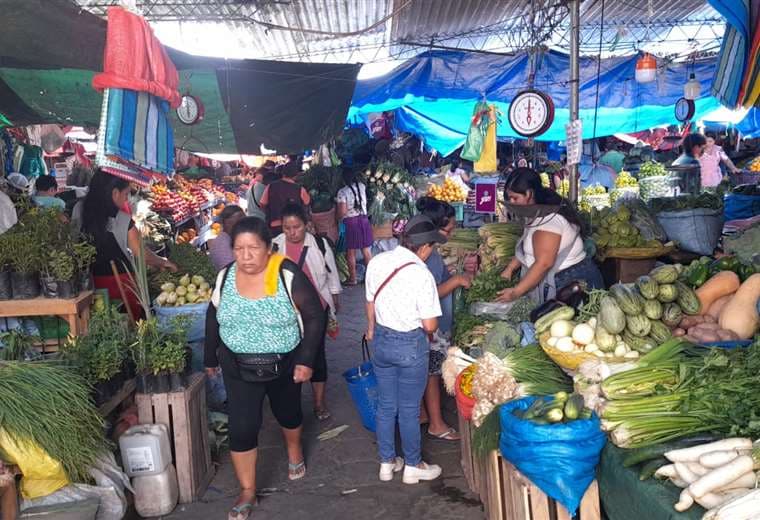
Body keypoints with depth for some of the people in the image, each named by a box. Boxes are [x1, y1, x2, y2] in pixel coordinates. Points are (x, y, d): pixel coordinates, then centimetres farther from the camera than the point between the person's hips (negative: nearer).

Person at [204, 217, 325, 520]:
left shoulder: (288, 275, -21)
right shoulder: (225, 276, -8)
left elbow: (315, 317, -15)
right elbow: (214, 318, 6)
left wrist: (306, 360, -18)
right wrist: (210, 358, 12)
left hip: (284, 364, -1)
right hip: (238, 367, 2)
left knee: (288, 413, 22)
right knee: (241, 428, -2)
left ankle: (294, 449, 54)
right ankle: (247, 492, 16)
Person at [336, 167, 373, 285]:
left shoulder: (342, 192, -13)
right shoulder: (362, 186, 2)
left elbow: (343, 211, -16)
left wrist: (338, 218, 1)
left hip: (351, 222, -5)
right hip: (364, 219, 5)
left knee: (351, 252, 7)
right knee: (366, 250, 11)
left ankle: (352, 278, 13)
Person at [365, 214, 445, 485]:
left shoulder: (377, 262, -6)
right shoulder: (422, 274, -22)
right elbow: (430, 325, -18)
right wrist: (433, 322, 6)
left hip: (382, 339, 5)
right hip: (412, 344, -5)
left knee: (385, 405, 18)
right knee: (409, 409, 11)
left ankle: (387, 462, 32)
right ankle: (413, 466, 28)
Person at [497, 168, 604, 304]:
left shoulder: (547, 217, -21)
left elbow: (544, 263, -27)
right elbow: (526, 247, 19)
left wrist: (515, 292, -25)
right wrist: (510, 268, 7)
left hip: (571, 282, -9)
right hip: (558, 280, 9)